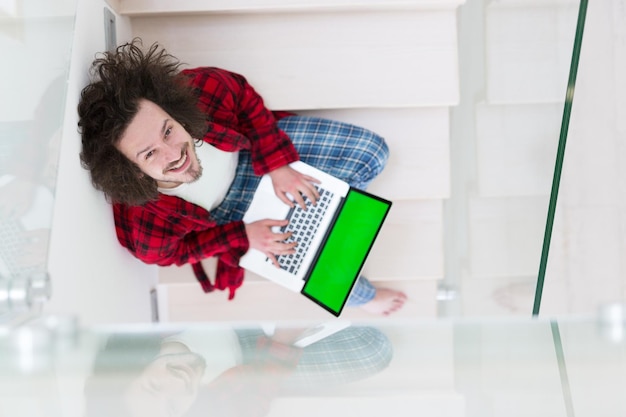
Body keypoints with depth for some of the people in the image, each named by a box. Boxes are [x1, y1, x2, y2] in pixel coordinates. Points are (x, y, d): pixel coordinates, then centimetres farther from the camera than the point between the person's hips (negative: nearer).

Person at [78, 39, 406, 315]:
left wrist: (278, 164, -20)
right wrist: (243, 236, -20)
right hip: (223, 209, -2)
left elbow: (244, 98, -16)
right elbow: (175, 250, -15)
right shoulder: (148, 232, -41)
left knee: (371, 152, 3)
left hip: (253, 145, 3)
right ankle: (362, 296, 28)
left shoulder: (198, 88, -40)